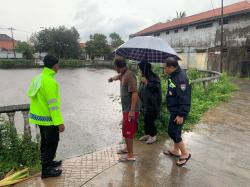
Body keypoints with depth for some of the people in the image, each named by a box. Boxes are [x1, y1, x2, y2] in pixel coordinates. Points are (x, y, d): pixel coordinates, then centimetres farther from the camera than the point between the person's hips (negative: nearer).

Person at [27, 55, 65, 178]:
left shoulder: (38, 78, 5)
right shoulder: (50, 81, -23)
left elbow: (31, 96, 11)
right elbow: (53, 104, -26)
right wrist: (59, 122, -23)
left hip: (38, 116, 9)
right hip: (48, 119, -9)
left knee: (45, 142, 22)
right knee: (52, 143, 5)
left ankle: (47, 162, 38)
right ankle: (46, 170, 16)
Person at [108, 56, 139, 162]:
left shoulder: (129, 75, -21)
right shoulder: (123, 74, 7)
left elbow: (134, 93, -27)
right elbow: (118, 76, 34)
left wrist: (132, 110, -29)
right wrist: (112, 78, 52)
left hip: (130, 109, -10)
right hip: (126, 108, 10)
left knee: (127, 132, -1)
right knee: (128, 130, 22)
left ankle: (130, 155, 12)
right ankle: (127, 148, 39)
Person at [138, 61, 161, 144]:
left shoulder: (154, 77, -17)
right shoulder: (144, 77, 7)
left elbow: (155, 89, -25)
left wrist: (147, 83, -27)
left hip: (152, 104, -8)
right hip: (145, 103, 8)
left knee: (149, 120, 0)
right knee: (146, 120, 16)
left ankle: (153, 136, 19)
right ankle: (147, 134, 33)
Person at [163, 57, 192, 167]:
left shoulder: (181, 79, -24)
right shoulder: (173, 76, 8)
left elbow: (184, 99, -27)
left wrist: (181, 115, -25)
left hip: (178, 112, -10)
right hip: (174, 110, 10)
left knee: (173, 132, -1)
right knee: (174, 131, 20)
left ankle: (185, 153, 16)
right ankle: (175, 150, 37)